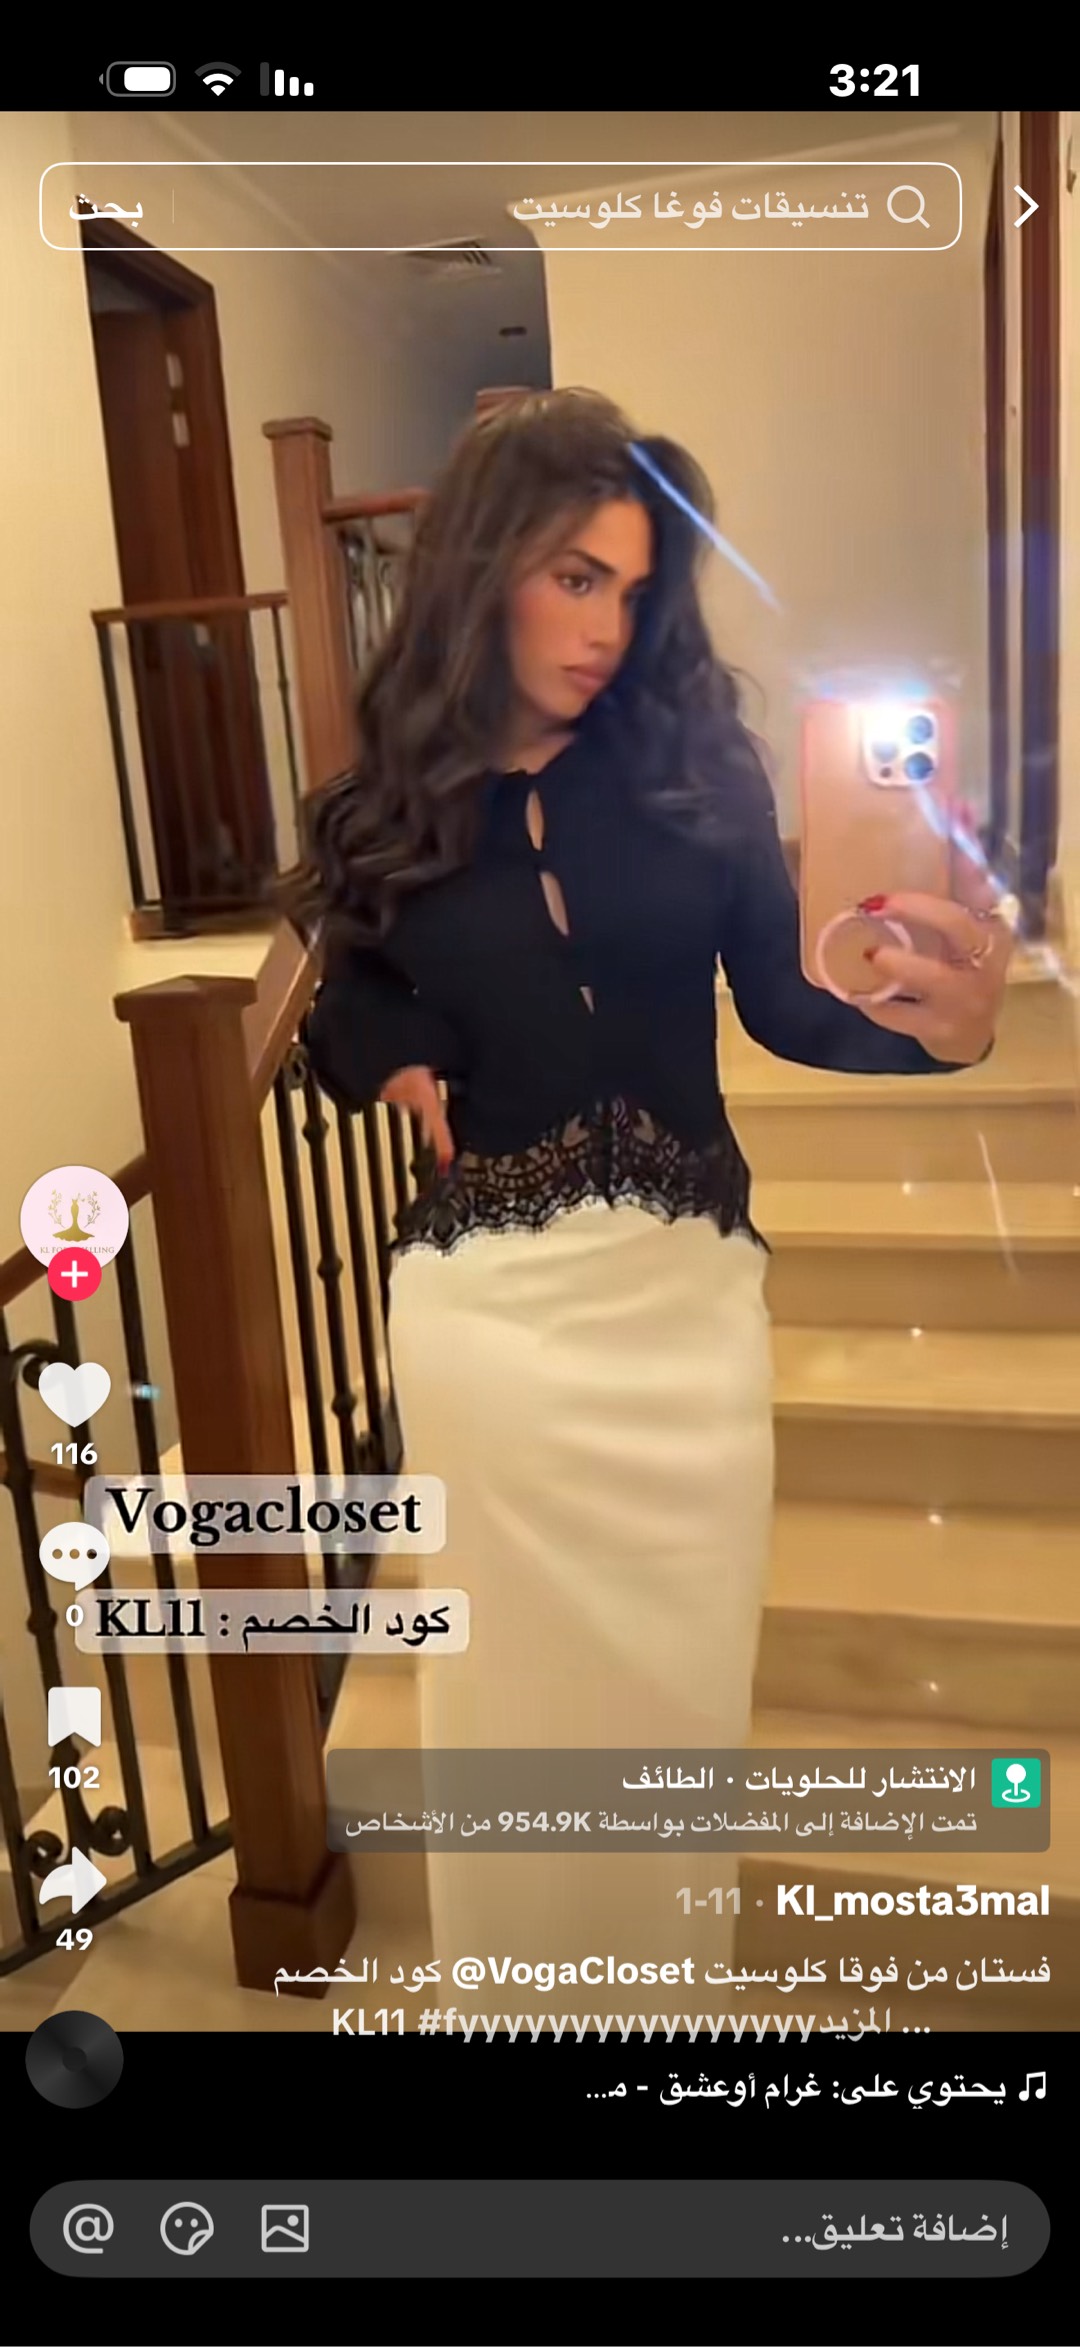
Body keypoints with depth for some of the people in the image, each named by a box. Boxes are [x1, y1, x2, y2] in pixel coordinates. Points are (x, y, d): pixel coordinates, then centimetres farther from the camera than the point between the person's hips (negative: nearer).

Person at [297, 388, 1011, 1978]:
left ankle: (672, 1956, 43)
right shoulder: (388, 813, 1)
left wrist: (937, 1028, -19)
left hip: (688, 1284, 1)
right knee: (520, 1668, 14)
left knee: (682, 1668, 15)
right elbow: (348, 1023, 11)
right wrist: (397, 1064, -11)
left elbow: (778, 1004, 1)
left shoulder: (700, 768, -1)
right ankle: (528, 1967, 41)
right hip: (484, 1301, 0)